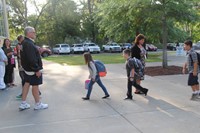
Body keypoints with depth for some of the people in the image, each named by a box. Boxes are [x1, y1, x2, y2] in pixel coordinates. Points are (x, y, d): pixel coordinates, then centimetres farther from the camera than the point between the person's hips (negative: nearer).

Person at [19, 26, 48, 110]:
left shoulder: (25, 42, 10)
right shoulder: (29, 44, -23)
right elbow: (31, 59, -28)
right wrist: (37, 69, -24)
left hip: (27, 68, 10)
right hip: (33, 69, -10)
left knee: (27, 84, 14)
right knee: (35, 85, 1)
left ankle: (23, 104, 21)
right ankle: (38, 104, 14)